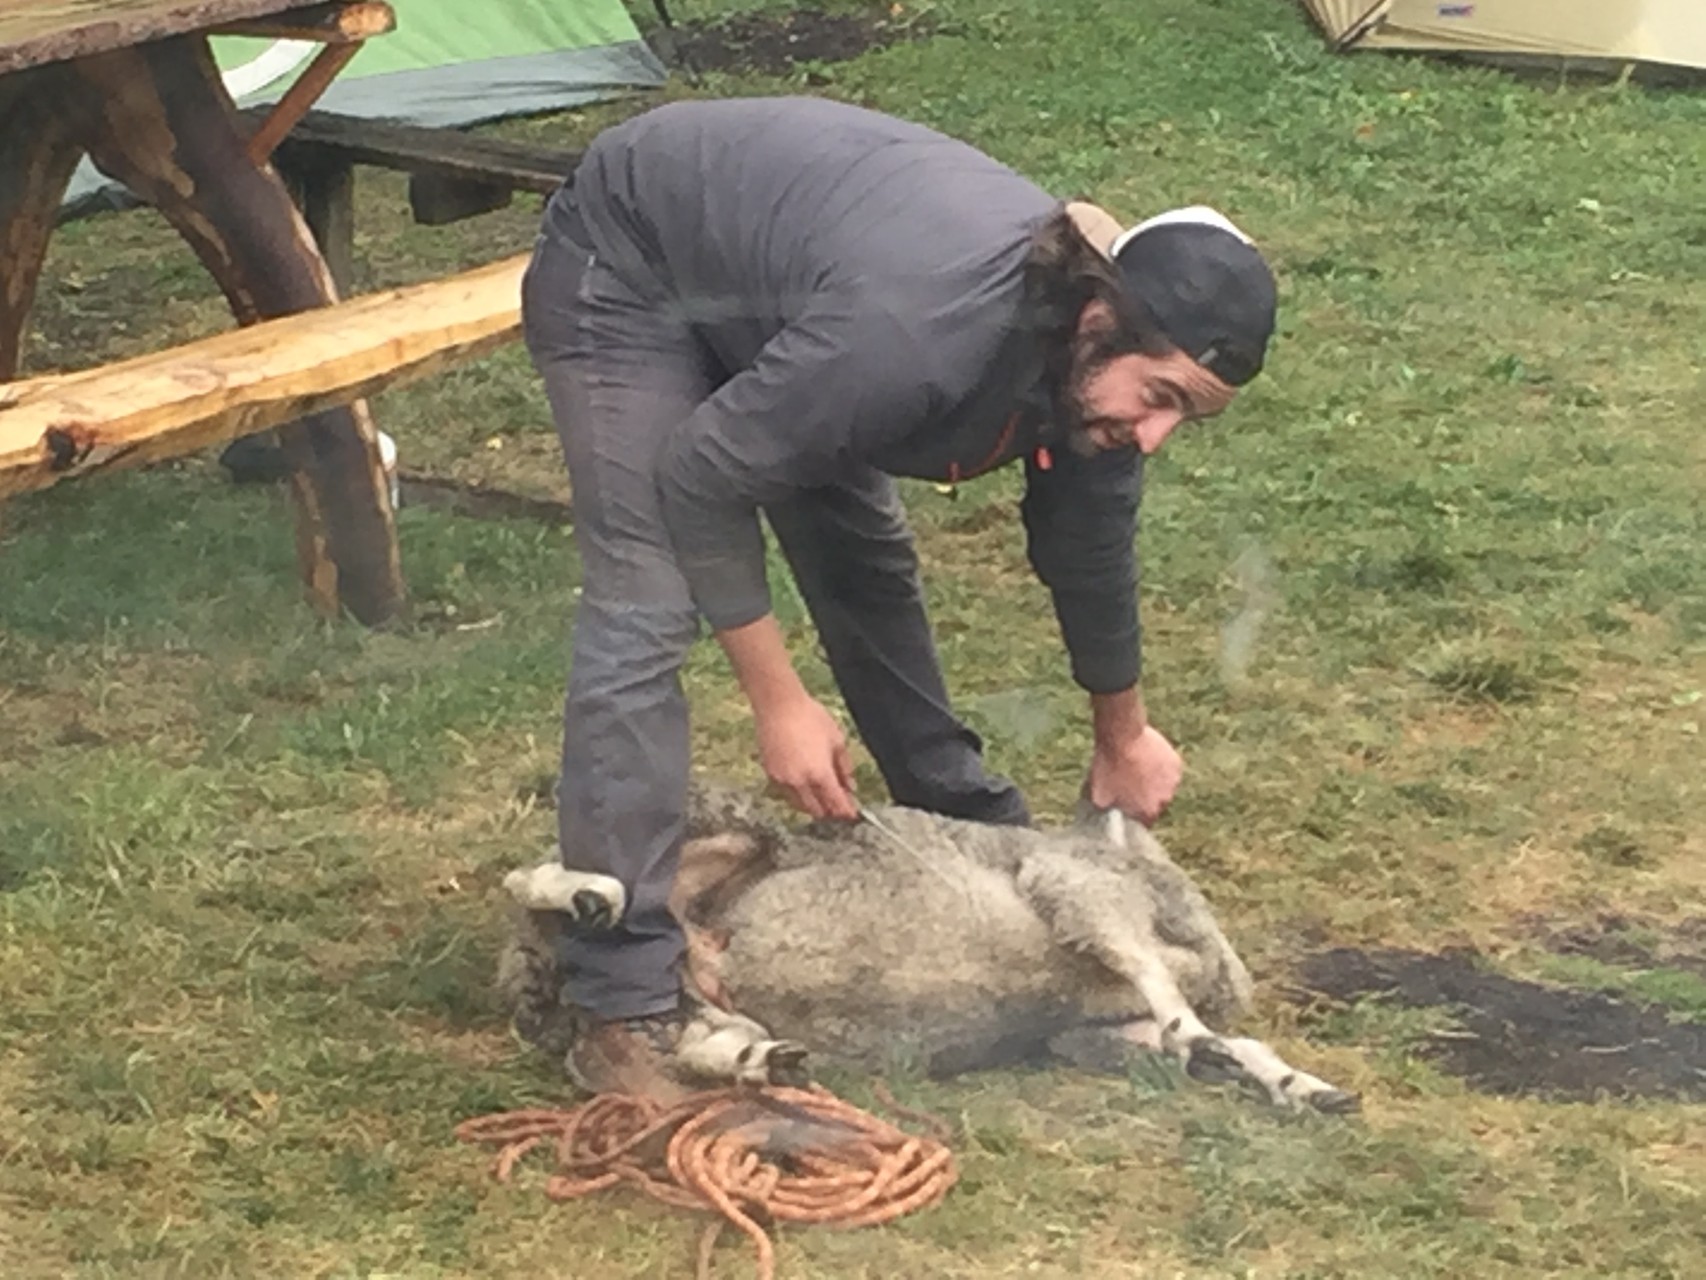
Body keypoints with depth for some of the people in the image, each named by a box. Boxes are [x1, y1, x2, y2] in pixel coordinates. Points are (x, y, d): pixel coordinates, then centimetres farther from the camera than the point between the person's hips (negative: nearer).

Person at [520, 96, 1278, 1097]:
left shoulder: (1097, 363, -17)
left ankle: (974, 832, 31)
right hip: (626, 267, -7)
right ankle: (626, 1008, -19)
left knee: (869, 564, 11)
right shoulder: (916, 330, -42)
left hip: (760, 251, 8)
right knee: (644, 612, -17)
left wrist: (1124, 738, 18)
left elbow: (1089, 551, 4)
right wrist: (778, 702, -24)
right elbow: (699, 481, -29)